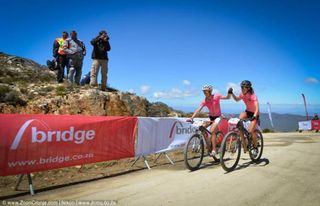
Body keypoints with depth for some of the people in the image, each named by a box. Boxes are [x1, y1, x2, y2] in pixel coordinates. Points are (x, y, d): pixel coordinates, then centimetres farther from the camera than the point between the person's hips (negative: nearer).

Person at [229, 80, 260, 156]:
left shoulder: (253, 95, -26)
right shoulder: (242, 94, -8)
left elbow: (257, 107, -37)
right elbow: (237, 99, 13)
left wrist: (254, 116, -53)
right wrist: (232, 93, -4)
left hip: (254, 113, -5)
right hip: (247, 111, 5)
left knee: (251, 131, -19)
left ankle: (255, 147, 8)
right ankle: (244, 143, -13)